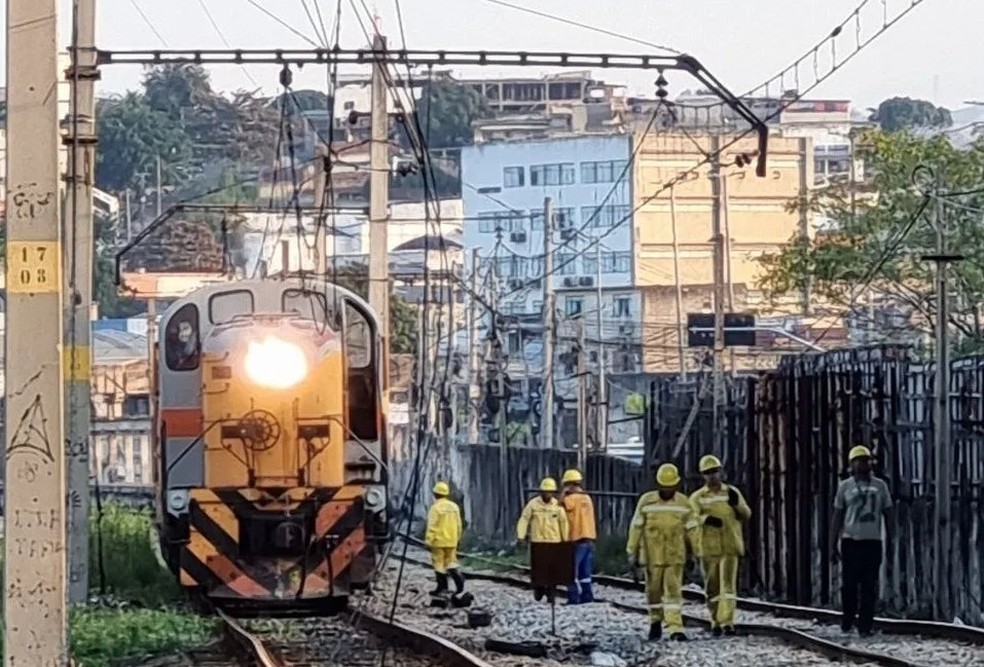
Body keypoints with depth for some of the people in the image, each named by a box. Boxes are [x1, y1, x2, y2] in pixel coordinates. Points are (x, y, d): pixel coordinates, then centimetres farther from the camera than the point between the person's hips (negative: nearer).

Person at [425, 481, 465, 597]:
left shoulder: (435, 508, -13)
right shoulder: (454, 507, 6)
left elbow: (432, 526, -15)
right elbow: (458, 525, 11)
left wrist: (428, 541, -11)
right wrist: (457, 538, 21)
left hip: (439, 541, -6)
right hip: (451, 541, 6)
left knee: (439, 564, 3)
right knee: (450, 562, 13)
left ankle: (442, 587, 5)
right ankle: (459, 579, -8)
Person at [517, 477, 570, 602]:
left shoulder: (557, 505, 1)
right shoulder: (533, 504, -2)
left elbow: (563, 523, 5)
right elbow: (524, 520, -3)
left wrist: (566, 540, 5)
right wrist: (521, 535, -13)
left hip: (554, 541, 1)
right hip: (537, 541, -1)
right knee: (537, 568, 1)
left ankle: (550, 593, 7)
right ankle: (538, 589, 23)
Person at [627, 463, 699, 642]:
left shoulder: (684, 503, 1)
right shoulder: (646, 501, -3)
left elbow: (691, 530, 6)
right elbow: (636, 527, 0)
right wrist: (632, 552, -1)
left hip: (675, 556, 0)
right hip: (652, 555, 0)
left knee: (674, 590, -6)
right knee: (654, 590, 8)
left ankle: (675, 628, -9)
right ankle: (655, 623, 25)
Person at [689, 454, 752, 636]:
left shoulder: (732, 492, 9)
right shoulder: (697, 497, 6)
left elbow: (746, 515, 5)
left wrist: (736, 504, -15)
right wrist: (707, 519, -32)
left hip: (730, 547, -1)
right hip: (708, 548, 1)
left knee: (728, 585, -12)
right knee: (712, 587, 5)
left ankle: (727, 622, -17)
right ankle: (715, 623, 15)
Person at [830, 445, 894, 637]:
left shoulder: (880, 486, 9)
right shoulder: (845, 486, 6)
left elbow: (888, 514, 11)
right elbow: (837, 516, 7)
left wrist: (890, 541, 4)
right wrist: (833, 545, 1)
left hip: (873, 541, 1)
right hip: (850, 540, -1)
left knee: (869, 587, -1)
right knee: (849, 584, -1)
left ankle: (865, 626, 2)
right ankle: (847, 620, 17)